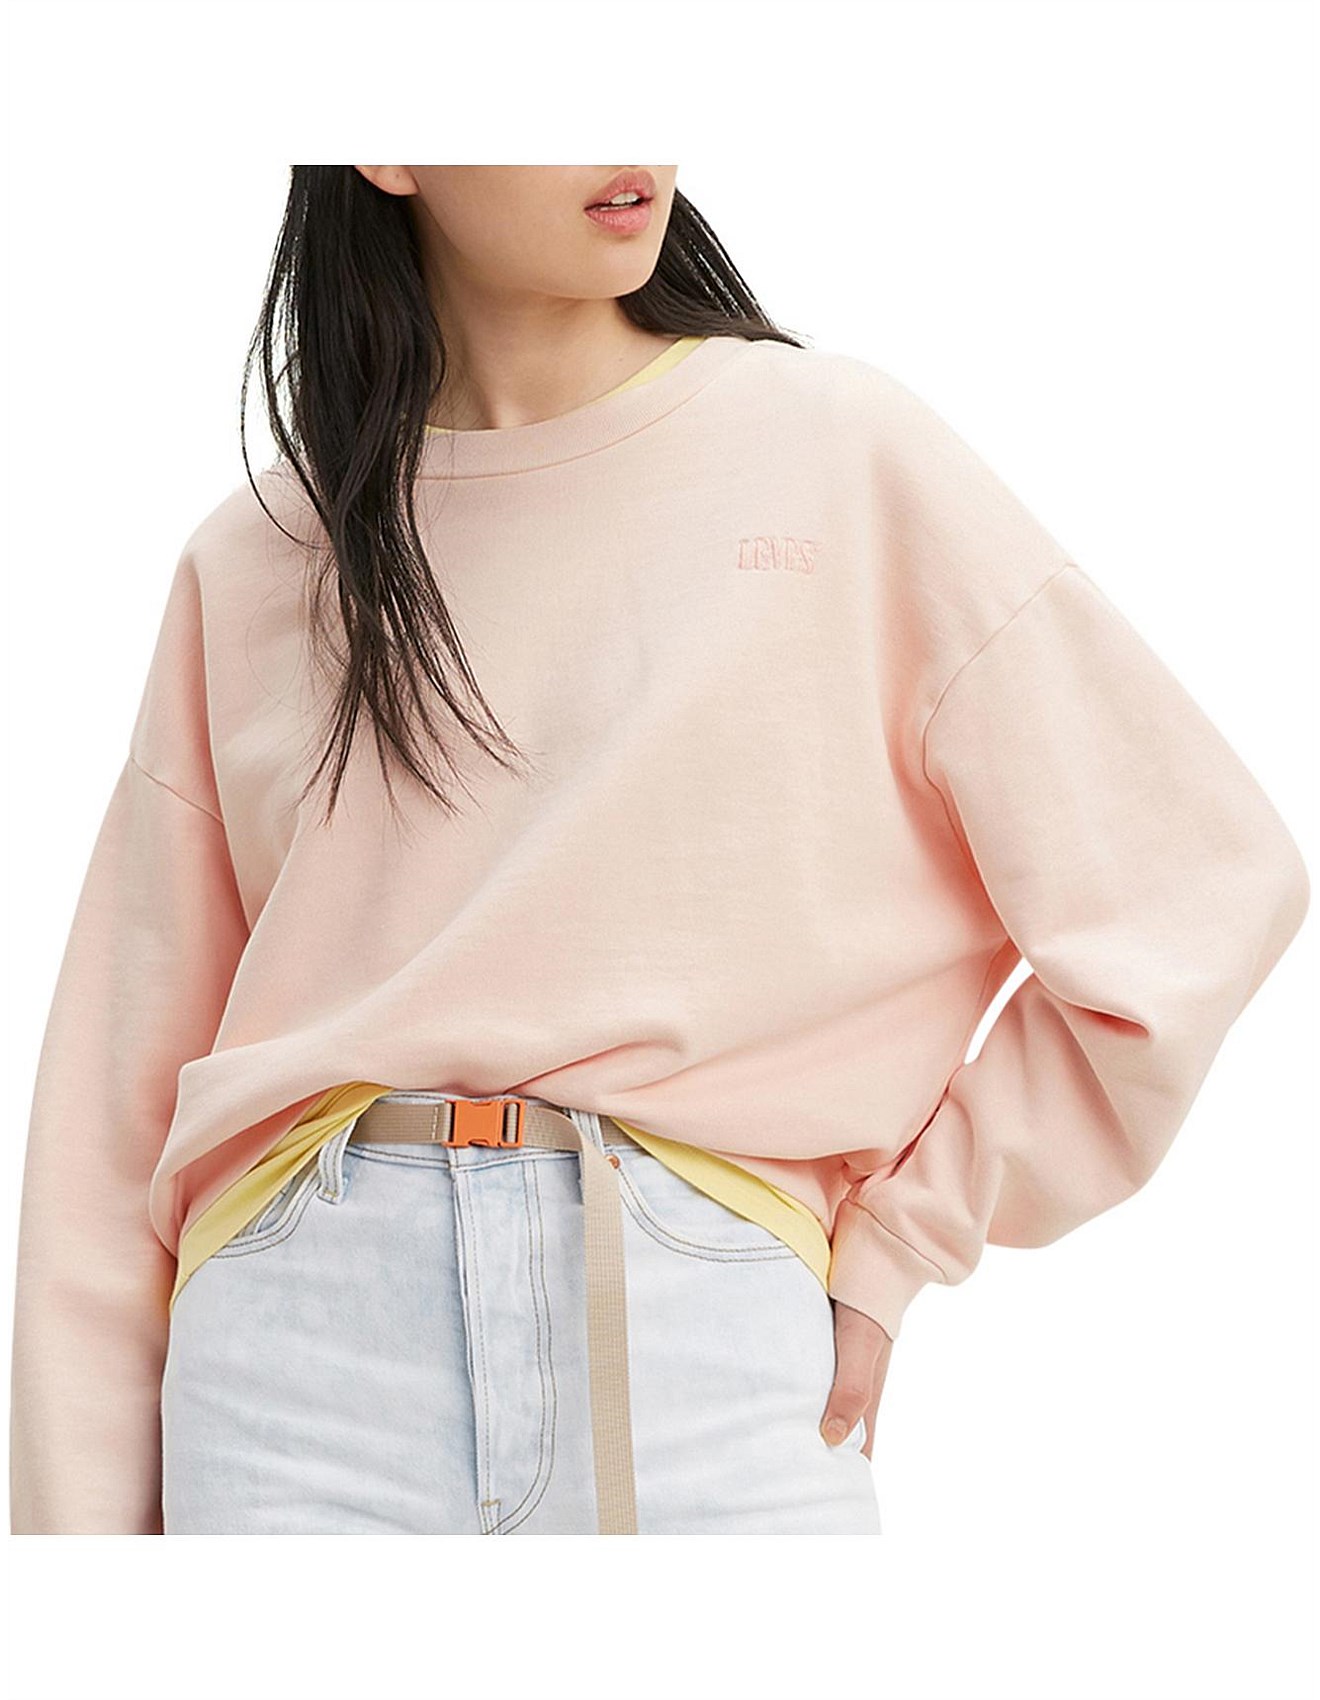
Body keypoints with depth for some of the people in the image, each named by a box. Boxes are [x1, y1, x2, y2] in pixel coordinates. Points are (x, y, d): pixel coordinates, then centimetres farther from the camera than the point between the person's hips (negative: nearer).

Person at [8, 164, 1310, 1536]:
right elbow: (125, 1084, 9)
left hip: (704, 1337, -1)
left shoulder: (844, 451, 3)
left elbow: (1195, 889, 2)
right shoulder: (251, 564, 10)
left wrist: (894, 1245, 1)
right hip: (304, 1343, 2)